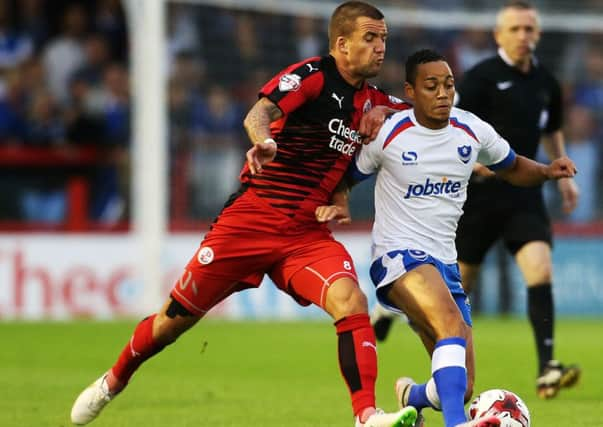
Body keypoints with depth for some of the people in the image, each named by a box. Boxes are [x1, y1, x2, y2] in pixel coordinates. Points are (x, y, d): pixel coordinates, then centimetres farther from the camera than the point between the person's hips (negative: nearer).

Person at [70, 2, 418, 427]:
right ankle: (113, 381, 32)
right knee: (178, 316, 6)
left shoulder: (372, 99, 8)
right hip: (250, 217, -4)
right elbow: (260, 113, -29)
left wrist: (383, 112, 2)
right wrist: (264, 141, -54)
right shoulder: (312, 75, -11)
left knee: (351, 301, -24)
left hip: (308, 233, 4)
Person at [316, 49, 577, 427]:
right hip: (399, 255, -6)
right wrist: (339, 205, -14)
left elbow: (511, 168, 21)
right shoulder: (388, 134, -7)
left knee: (460, 389, 4)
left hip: (445, 263, 6)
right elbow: (347, 174, 8)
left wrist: (547, 171, 1)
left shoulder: (472, 131, 4)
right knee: (452, 323, -37)